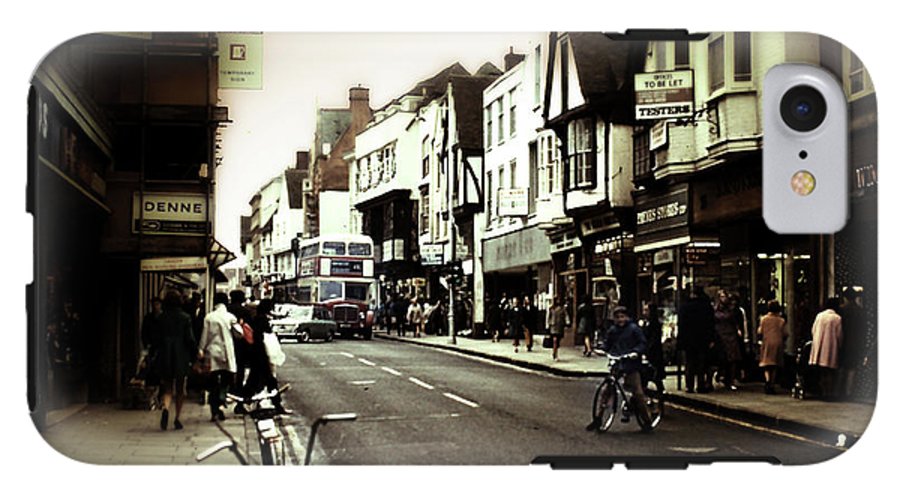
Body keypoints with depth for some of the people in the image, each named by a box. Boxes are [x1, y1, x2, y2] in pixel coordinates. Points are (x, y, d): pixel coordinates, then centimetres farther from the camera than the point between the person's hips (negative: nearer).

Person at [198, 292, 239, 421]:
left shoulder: (208, 317, -1)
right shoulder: (230, 317, -5)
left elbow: (204, 335, 1)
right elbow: (239, 333, -6)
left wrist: (201, 350, 7)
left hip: (212, 353, 1)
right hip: (226, 353, -1)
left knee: (213, 383, 7)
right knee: (225, 381, 6)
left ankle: (214, 411, 6)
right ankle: (221, 403, -18)